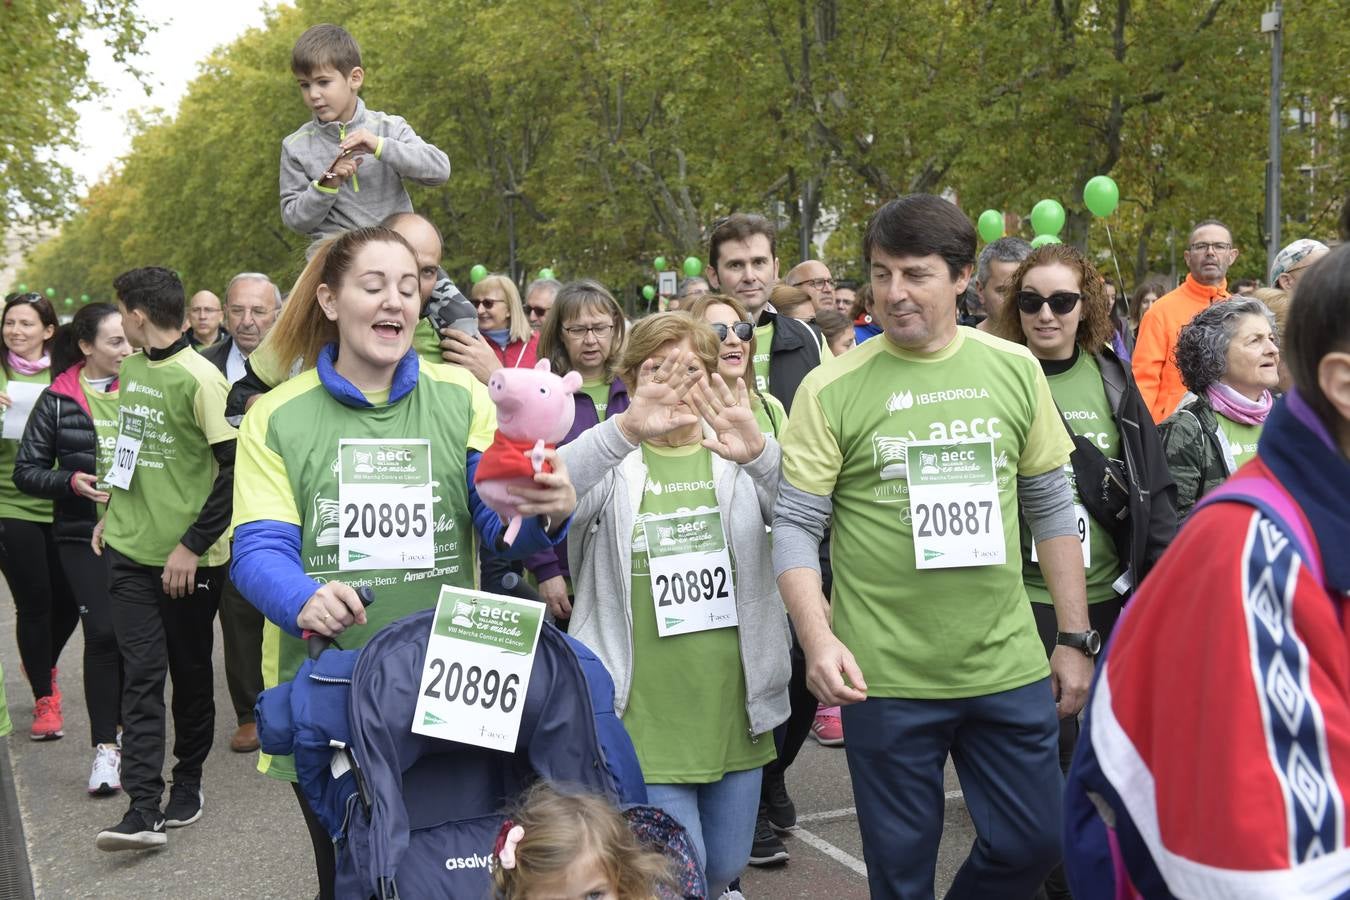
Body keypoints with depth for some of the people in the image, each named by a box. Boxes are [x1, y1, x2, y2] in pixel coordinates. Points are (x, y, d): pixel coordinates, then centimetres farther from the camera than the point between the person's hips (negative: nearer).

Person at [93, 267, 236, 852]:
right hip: (130, 550, 6)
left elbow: (236, 468, -18)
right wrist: (113, 514, 17)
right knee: (141, 675, -3)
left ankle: (187, 785, 27)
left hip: (189, 559, -5)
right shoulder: (132, 368, 8)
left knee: (190, 674, 10)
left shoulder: (199, 378, -15)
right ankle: (144, 809, -6)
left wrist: (192, 545, -17)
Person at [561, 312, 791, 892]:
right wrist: (625, 430, -41)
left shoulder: (738, 458, 2)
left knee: (724, 868, 17)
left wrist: (760, 452, -39)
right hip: (642, 713, -3)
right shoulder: (610, 460, -3)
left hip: (733, 709, 3)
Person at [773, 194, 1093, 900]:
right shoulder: (833, 388, -7)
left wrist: (1075, 639, 9)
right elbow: (795, 527, -6)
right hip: (884, 678, -2)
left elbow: (1050, 509, 9)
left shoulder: (1014, 370, 2)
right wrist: (818, 639, -20)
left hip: (1009, 667, 3)